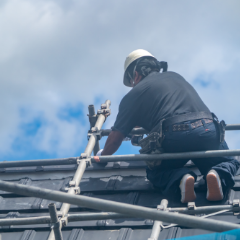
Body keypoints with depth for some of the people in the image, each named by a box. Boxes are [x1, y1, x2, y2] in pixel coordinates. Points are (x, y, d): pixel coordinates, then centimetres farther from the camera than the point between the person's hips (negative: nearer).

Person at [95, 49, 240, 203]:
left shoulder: (135, 94, 17)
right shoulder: (175, 77, 32)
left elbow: (115, 139, 16)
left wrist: (102, 156, 38)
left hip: (173, 136, -3)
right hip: (208, 130, 3)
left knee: (155, 173, 25)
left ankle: (180, 179, -10)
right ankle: (219, 175, -10)